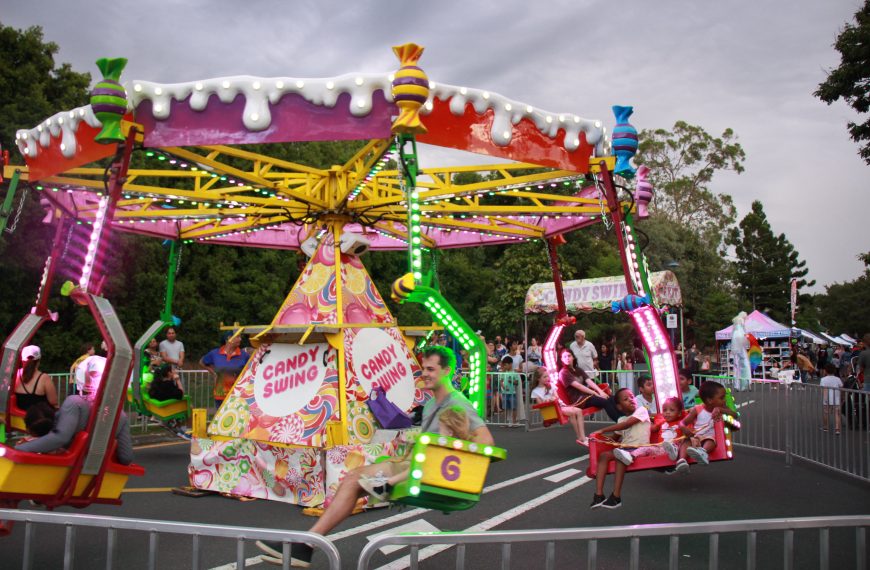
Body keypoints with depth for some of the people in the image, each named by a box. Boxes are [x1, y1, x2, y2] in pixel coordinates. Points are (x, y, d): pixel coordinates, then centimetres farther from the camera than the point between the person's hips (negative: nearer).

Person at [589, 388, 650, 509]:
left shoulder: (642, 410, -2)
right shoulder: (621, 420, 19)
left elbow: (626, 424, -14)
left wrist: (603, 430, -13)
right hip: (624, 448, 7)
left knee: (620, 457, -34)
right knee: (603, 455, -16)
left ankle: (616, 497, -31)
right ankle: (599, 495, -23)